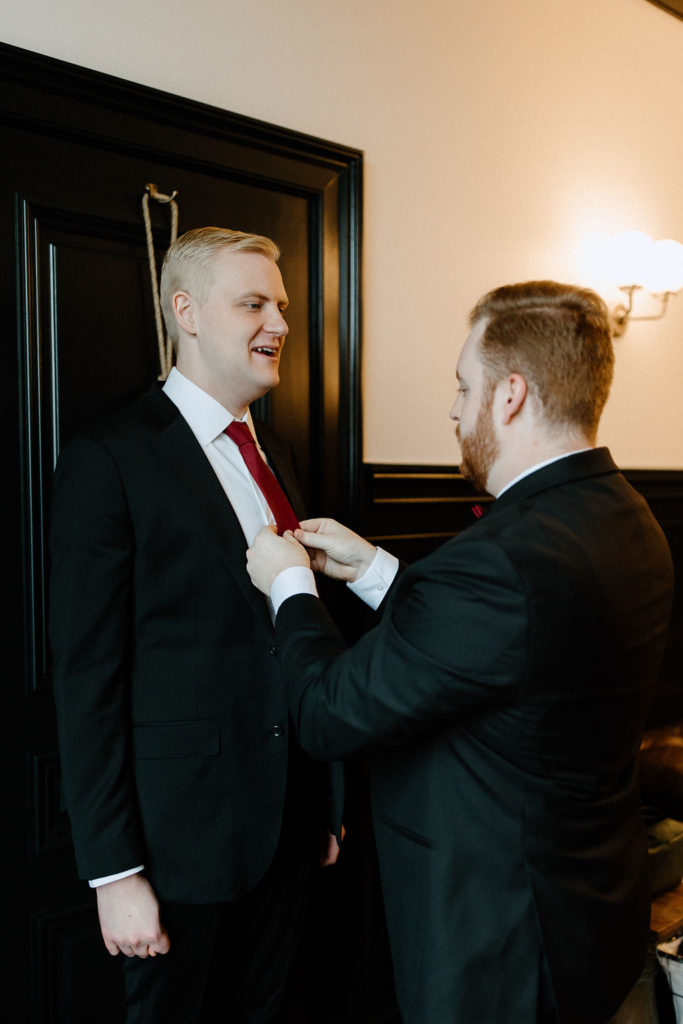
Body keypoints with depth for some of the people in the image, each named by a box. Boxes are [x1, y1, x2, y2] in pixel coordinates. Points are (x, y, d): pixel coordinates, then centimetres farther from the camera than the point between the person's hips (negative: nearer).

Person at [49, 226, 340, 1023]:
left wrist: (323, 800, 13)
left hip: (288, 821, 7)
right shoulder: (108, 459, -14)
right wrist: (114, 872, -13)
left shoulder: (274, 452, 9)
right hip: (183, 829, -6)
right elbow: (87, 679, -15)